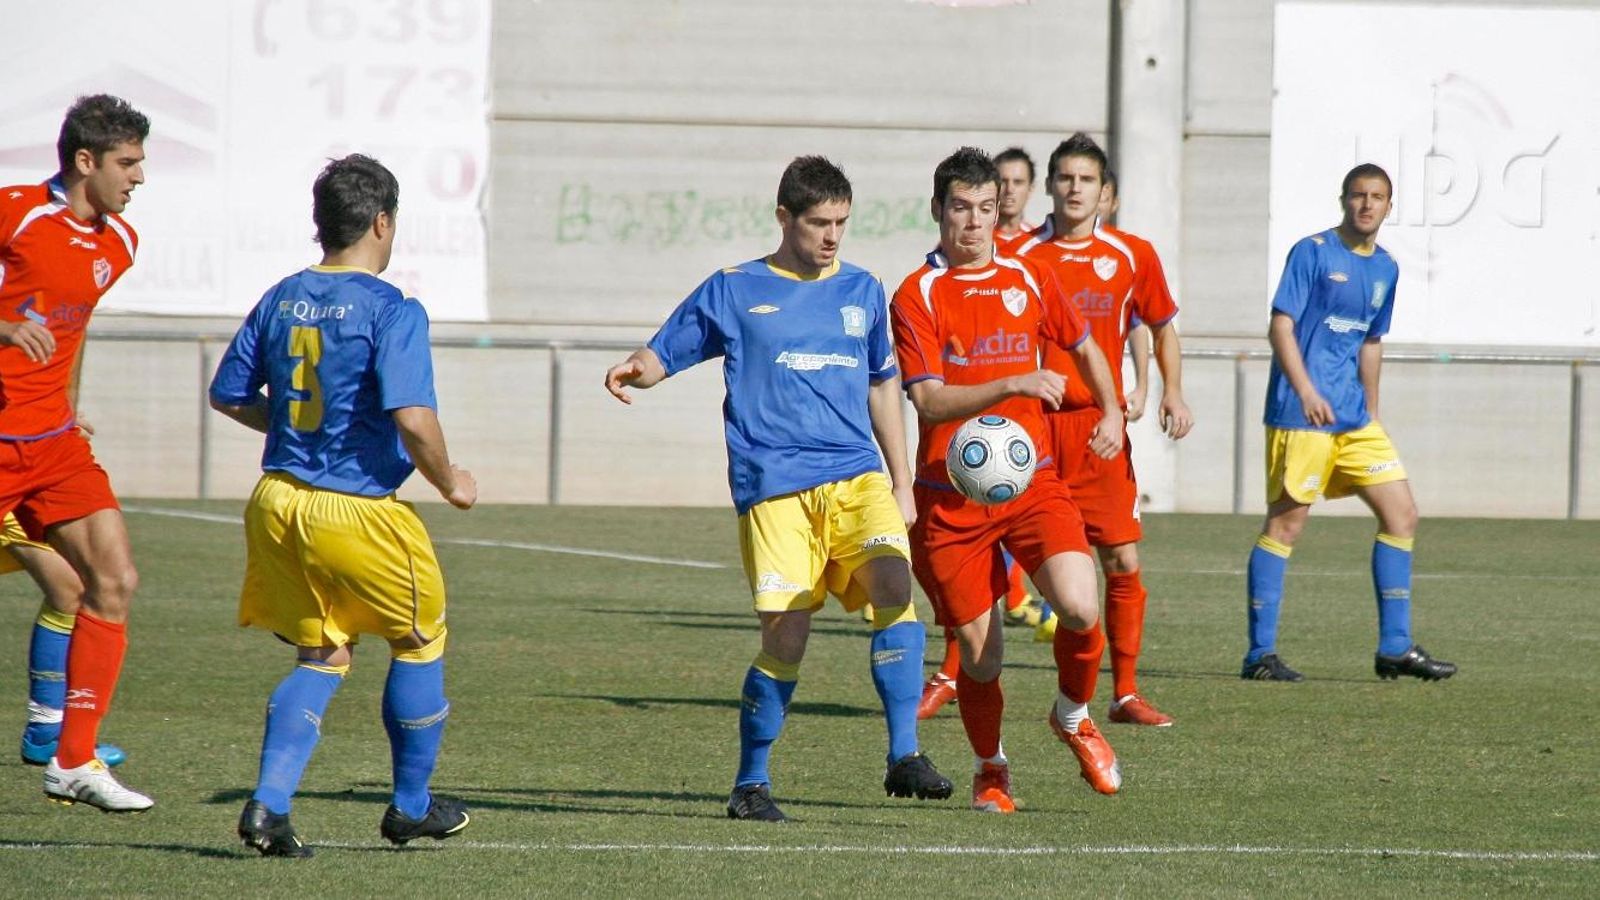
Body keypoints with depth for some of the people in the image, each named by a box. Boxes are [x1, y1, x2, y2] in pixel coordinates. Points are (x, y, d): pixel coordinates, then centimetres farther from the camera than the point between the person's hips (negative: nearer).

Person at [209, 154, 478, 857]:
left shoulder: (280, 300, 6)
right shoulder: (392, 311, -14)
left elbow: (228, 395, 13)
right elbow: (412, 417, -23)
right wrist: (449, 484, -7)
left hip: (277, 502, 6)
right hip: (357, 510, -6)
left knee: (321, 657, 16)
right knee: (420, 641, 17)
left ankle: (269, 804, -2)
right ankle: (412, 808, 27)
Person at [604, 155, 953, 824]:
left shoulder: (861, 292, 16)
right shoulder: (733, 292, 6)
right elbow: (663, 355, 7)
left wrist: (902, 483, 24)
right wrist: (634, 369, -17)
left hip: (857, 476, 3)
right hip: (773, 487, -3)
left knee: (894, 585, -23)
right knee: (785, 639, -9)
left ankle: (904, 756, -19)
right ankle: (751, 783, 10)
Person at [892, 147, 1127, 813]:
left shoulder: (1028, 279, 10)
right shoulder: (918, 295, -4)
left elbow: (1083, 347, 28)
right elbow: (928, 401, -14)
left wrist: (1112, 412, 12)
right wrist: (1012, 385, -25)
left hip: (1031, 481, 2)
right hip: (951, 498, -2)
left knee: (1080, 608, -20)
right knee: (979, 650, -1)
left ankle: (1074, 716, 10)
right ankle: (990, 769, 26)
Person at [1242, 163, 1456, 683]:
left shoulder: (1385, 269, 14)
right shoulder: (1313, 252, -7)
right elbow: (1280, 326, -13)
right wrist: (1306, 391, -23)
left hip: (1354, 420, 8)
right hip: (1302, 416, -8)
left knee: (1401, 514, 3)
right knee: (1287, 522, -5)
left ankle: (1395, 648, 8)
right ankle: (1260, 655, -1)